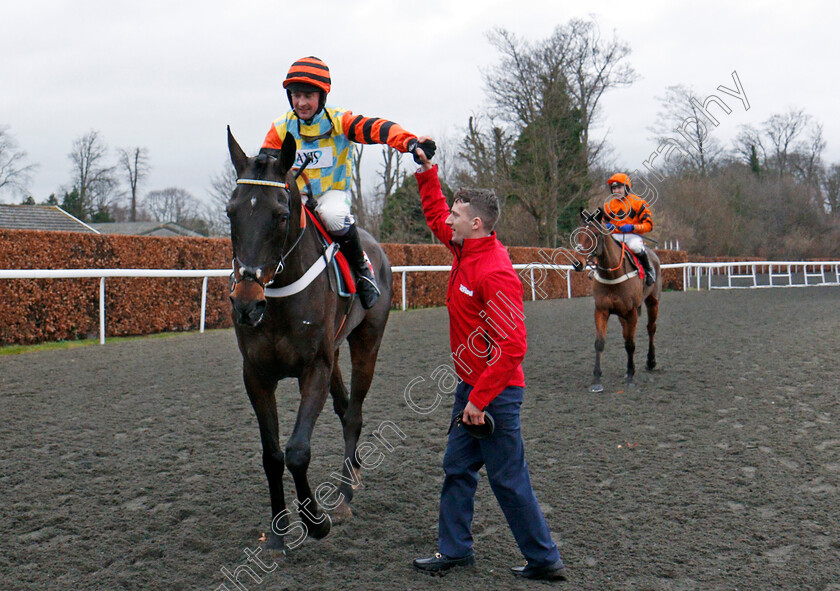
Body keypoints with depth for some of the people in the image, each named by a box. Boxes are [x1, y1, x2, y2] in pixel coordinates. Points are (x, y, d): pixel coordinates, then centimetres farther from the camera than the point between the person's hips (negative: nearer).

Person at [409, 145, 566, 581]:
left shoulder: (495, 273, -22)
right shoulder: (465, 251, 6)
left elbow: (512, 346, -26)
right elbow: (435, 216, 27)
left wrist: (480, 399, -24)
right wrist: (426, 173, 19)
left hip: (495, 392, -9)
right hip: (473, 386, 10)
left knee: (508, 479, 0)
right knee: (457, 468, 15)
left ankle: (545, 560, 14)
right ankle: (454, 550, 27)